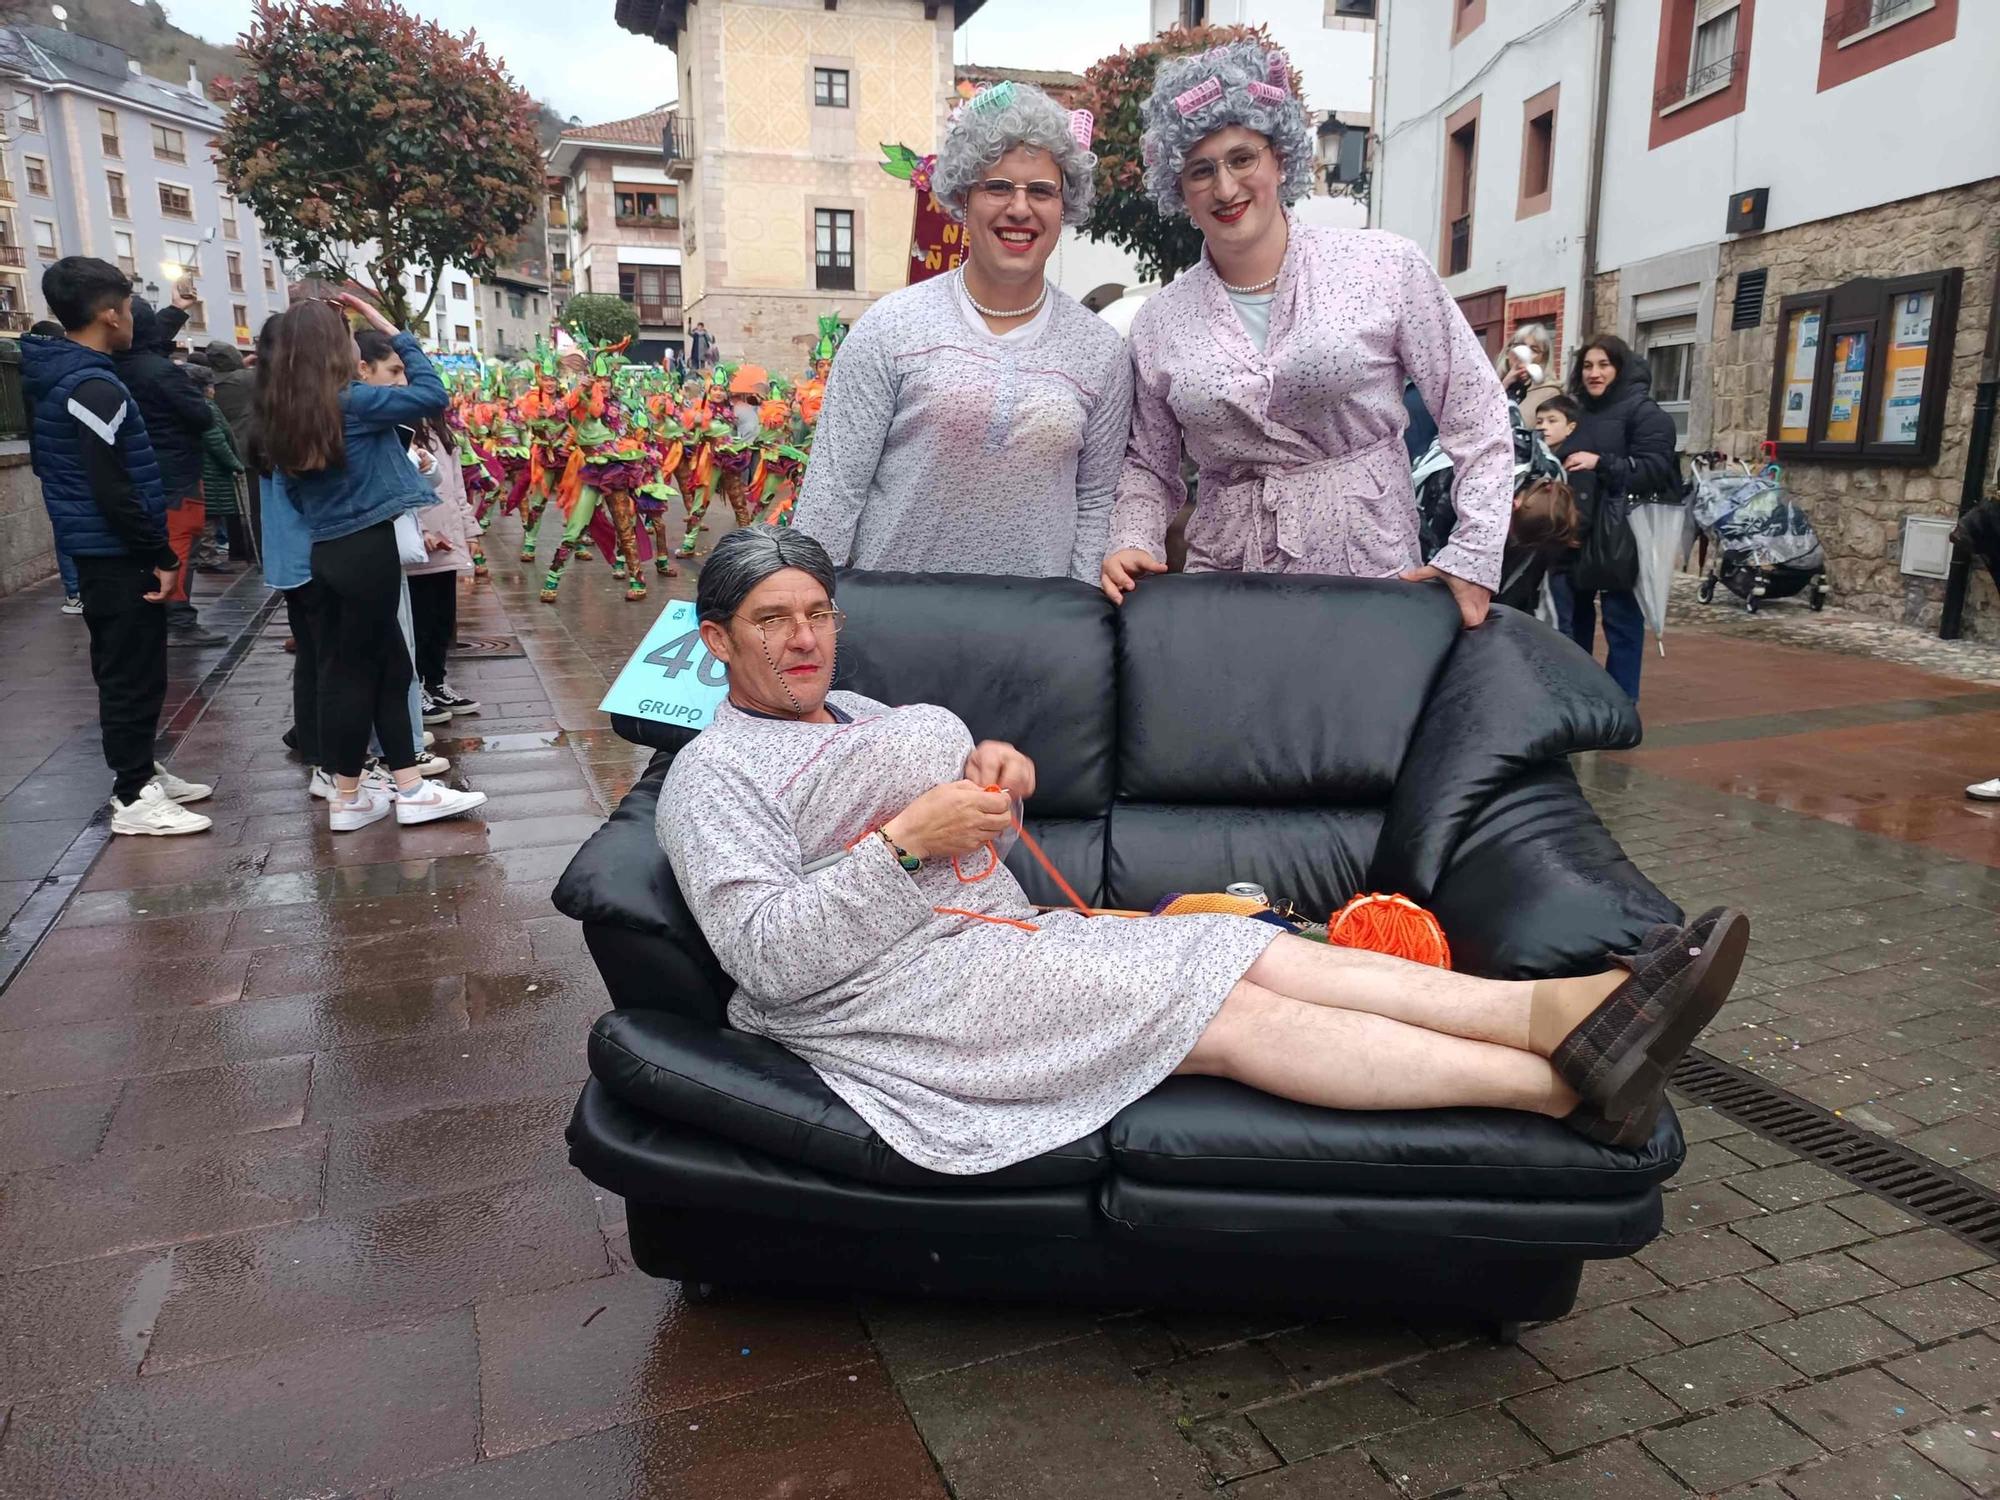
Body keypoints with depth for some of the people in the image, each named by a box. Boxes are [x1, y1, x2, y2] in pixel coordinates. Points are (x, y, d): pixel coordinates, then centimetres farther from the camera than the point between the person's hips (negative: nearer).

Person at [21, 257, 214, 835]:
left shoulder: (52, 378, 12)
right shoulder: (93, 387, -19)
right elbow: (113, 490, -23)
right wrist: (162, 556, -17)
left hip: (95, 553, 10)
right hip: (119, 556, -10)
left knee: (124, 671, 18)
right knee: (134, 675, -4)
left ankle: (140, 772, 29)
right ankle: (132, 799, 3)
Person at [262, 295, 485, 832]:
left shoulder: (282, 410, 9)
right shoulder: (352, 400, -13)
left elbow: (294, 486, 14)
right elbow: (433, 395, -14)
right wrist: (395, 333, -6)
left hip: (326, 551, 7)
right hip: (367, 549, -7)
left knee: (391, 665, 12)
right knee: (358, 669, 1)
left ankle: (410, 788, 14)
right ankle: (347, 798, 11)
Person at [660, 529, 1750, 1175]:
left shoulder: (856, 714, 25)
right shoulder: (712, 773, 0)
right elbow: (767, 957, -13)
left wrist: (989, 769, 3)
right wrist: (904, 844, -20)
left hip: (1004, 933, 8)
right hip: (900, 988, -8)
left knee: (1269, 954, -13)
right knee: (1231, 1014, -23)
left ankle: (1567, 1009, -22)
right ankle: (1561, 1081, -25)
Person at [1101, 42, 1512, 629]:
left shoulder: (1387, 267, -3)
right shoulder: (1157, 321, 5)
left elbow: (1477, 422, 0)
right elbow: (1150, 465, 13)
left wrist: (1474, 558, -8)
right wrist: (1134, 545, -5)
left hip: (1375, 580, -1)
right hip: (1222, 592, 2)